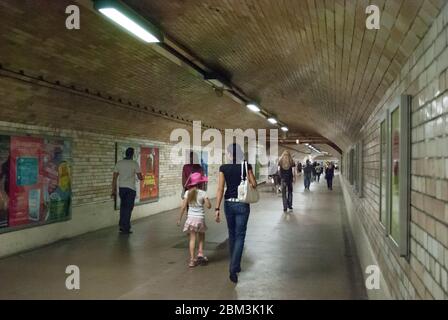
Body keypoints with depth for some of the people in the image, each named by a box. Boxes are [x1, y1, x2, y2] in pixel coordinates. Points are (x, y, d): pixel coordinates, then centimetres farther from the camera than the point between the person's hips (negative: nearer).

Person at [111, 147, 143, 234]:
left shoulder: (119, 163, 3)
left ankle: (122, 225, 19)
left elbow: (114, 178, 2)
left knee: (123, 207, 18)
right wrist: (142, 178, 17)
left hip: (121, 188, 4)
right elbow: (140, 177, -7)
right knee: (128, 208, 3)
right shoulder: (134, 163, -7)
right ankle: (125, 228, 5)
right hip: (131, 189, -4)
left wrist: (113, 190, 7)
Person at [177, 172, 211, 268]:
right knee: (201, 236, 22)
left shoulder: (187, 193, -2)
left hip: (191, 218, 2)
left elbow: (183, 207, -3)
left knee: (192, 239, 7)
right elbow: (208, 206, -10)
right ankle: (200, 253, 11)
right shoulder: (203, 193, -9)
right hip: (200, 218, -2)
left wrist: (180, 219, 5)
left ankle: (192, 259, 6)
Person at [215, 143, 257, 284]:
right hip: (243, 204, -2)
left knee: (232, 235, 18)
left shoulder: (223, 168, -4)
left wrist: (217, 209, -6)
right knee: (240, 236, 1)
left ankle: (235, 265, 30)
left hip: (229, 204, 2)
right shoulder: (246, 166, -6)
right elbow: (254, 184, -5)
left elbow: (220, 189, -8)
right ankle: (233, 268, -13)